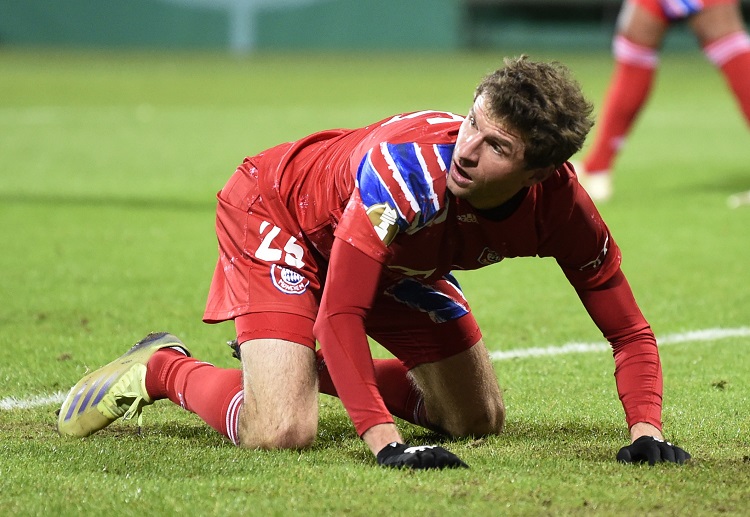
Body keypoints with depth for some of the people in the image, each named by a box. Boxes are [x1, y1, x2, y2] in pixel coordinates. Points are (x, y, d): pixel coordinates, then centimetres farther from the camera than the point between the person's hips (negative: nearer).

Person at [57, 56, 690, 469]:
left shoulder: (559, 205, -26)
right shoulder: (409, 164, -43)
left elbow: (631, 334, -15)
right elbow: (339, 314, -40)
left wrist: (646, 430, -32)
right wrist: (386, 441, -47)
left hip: (400, 258, 7)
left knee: (480, 419, 11)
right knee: (280, 432, -25)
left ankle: (307, 368, 28)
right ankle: (160, 368, 5)